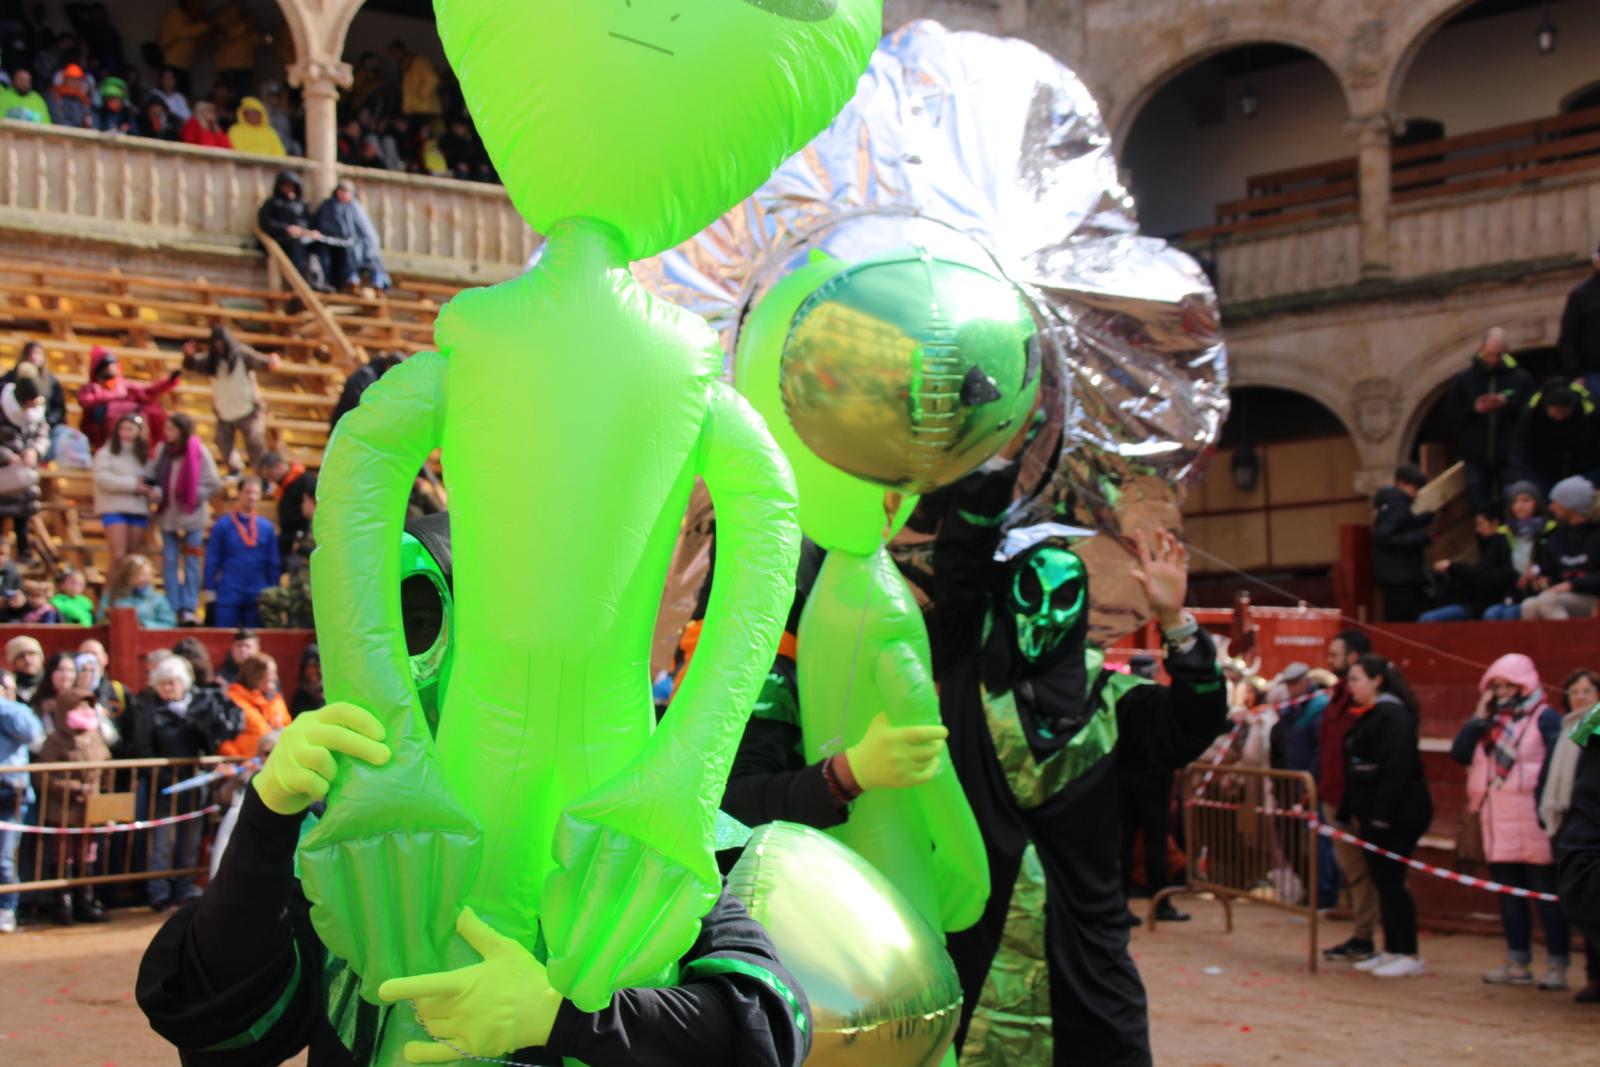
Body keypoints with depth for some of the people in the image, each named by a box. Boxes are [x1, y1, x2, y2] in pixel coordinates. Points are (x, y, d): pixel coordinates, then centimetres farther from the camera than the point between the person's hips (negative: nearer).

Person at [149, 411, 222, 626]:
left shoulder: (199, 451, -9)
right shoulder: (162, 450, 0)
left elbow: (214, 484, -6)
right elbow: (153, 477, 6)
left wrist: (191, 496, -13)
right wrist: (157, 492, -13)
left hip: (192, 515, -3)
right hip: (168, 514, 3)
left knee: (191, 563, 0)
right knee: (170, 562, 5)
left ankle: (190, 609, 3)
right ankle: (173, 610, 9)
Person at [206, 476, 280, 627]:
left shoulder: (267, 528, 5)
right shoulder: (223, 525, -1)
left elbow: (274, 565, 9)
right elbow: (211, 562, 1)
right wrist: (210, 591, -1)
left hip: (257, 598, 2)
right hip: (228, 596, -2)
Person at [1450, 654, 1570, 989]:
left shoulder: (1545, 718, -5)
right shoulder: (1490, 720, 15)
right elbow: (1459, 754, 5)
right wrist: (1480, 718, -3)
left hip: (1532, 822, -7)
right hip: (1498, 823, 7)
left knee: (1547, 892, -2)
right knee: (1508, 893, 11)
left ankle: (1558, 965, 3)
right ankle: (1517, 963, 19)